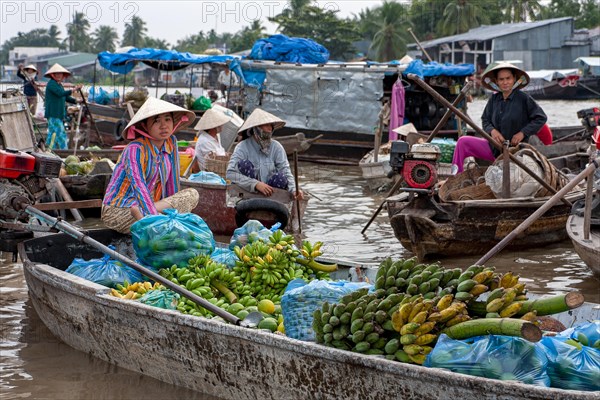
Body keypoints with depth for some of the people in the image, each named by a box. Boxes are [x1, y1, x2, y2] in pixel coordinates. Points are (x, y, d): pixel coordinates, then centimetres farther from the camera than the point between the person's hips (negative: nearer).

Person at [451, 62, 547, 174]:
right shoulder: (494, 99, 4)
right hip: (494, 147, 5)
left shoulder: (524, 99, -10)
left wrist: (523, 133, -15)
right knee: (463, 142, -7)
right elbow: (485, 119, 11)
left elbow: (541, 118, -7)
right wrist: (492, 130, -12)